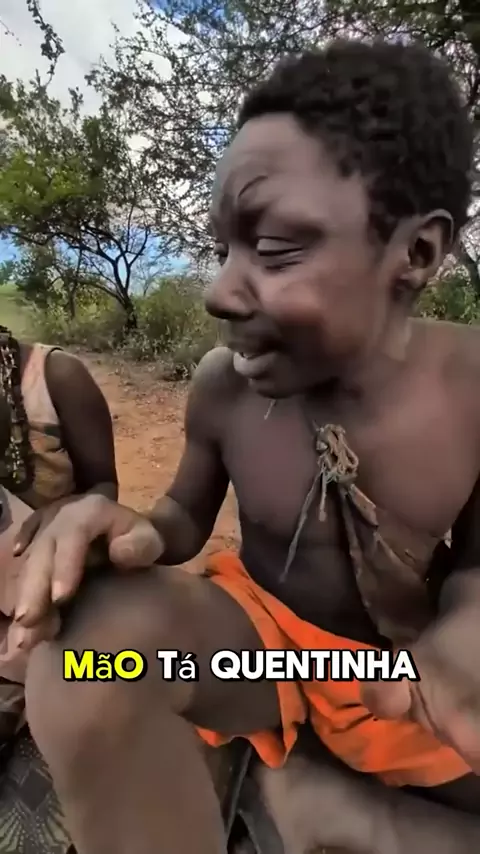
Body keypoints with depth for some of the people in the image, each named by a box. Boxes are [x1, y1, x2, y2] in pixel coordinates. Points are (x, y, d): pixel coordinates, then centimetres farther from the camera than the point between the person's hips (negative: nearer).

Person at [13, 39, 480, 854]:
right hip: (262, 630, -1)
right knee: (96, 636, -32)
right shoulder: (221, 385, -15)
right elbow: (189, 514, -1)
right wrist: (142, 532, -26)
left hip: (402, 669, 3)